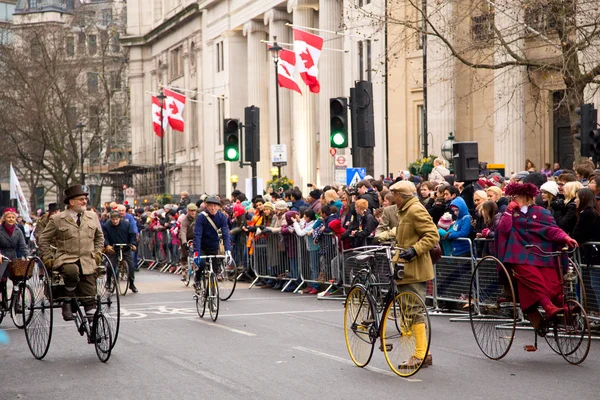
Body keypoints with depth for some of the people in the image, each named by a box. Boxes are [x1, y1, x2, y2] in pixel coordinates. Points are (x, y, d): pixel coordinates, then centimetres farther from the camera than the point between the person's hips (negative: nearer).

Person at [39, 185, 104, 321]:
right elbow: (44, 240, 9)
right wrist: (48, 259, 1)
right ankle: (67, 303, -18)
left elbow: (99, 237, 28)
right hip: (65, 260, -3)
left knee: (89, 298, -6)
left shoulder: (93, 217, 13)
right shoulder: (57, 219, 2)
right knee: (72, 270, -38)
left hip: (87, 262, 3)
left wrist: (97, 253, 15)